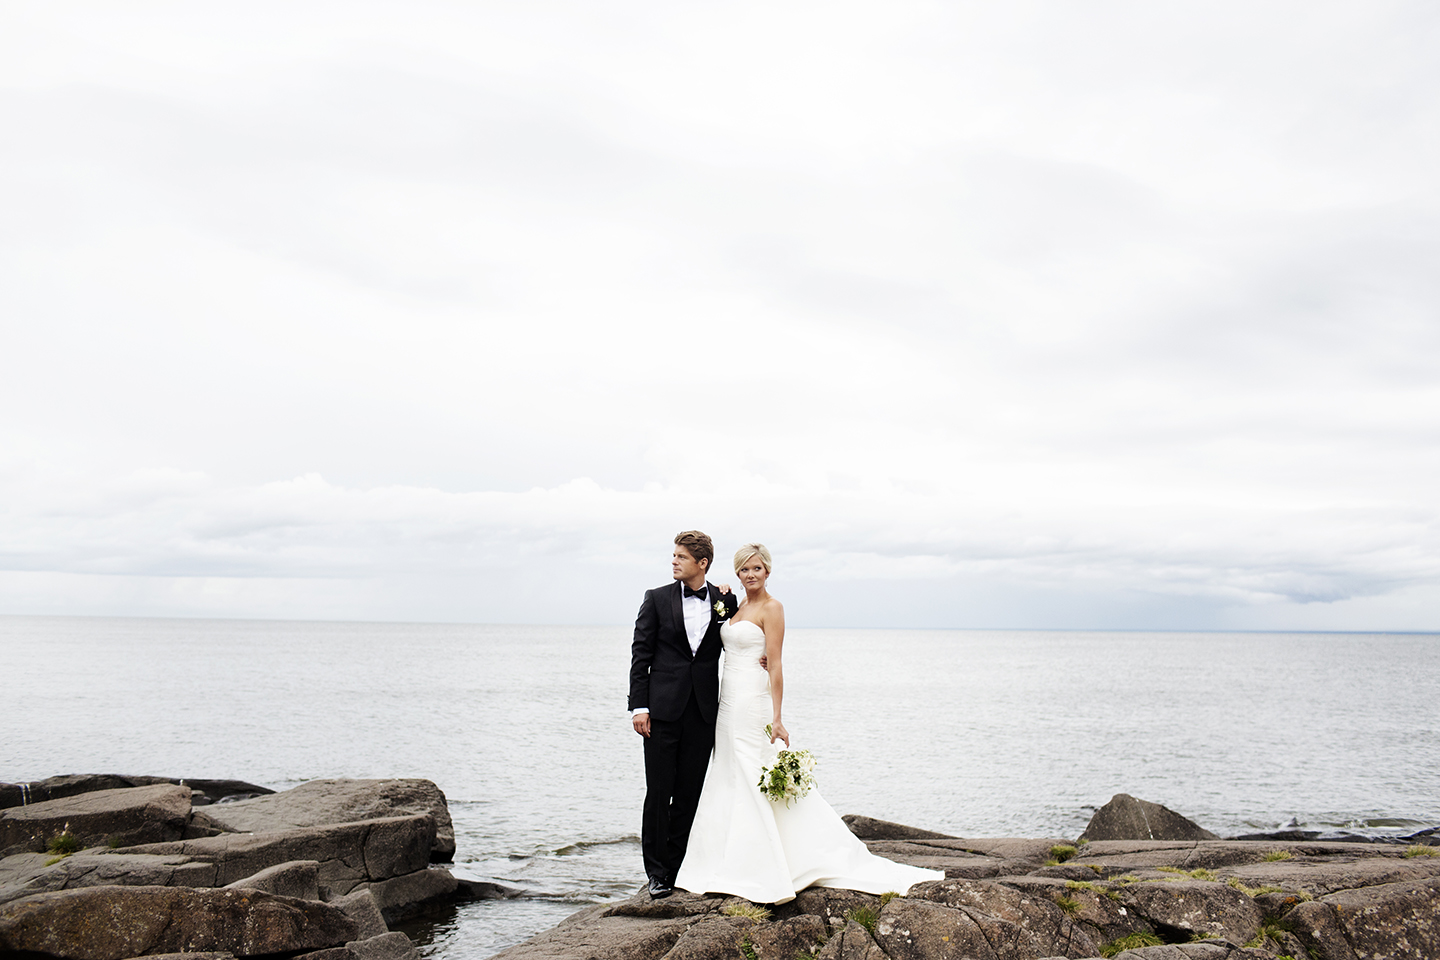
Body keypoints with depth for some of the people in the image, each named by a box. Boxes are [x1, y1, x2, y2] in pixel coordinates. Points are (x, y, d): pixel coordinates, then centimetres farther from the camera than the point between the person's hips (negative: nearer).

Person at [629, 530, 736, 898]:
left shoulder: (725, 602, 6)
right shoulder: (657, 599, 2)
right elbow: (641, 655, 0)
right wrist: (639, 706, -6)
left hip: (703, 712, 2)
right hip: (663, 709, -1)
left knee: (689, 793, 7)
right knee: (659, 792, 1)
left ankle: (677, 867, 19)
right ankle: (657, 871, 12)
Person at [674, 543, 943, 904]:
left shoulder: (771, 608, -9)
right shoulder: (737, 606, 14)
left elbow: (775, 666, -15)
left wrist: (776, 719, -20)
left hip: (753, 703, -8)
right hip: (729, 702, 8)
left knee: (756, 783, -6)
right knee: (729, 783, 11)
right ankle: (737, 868, 19)